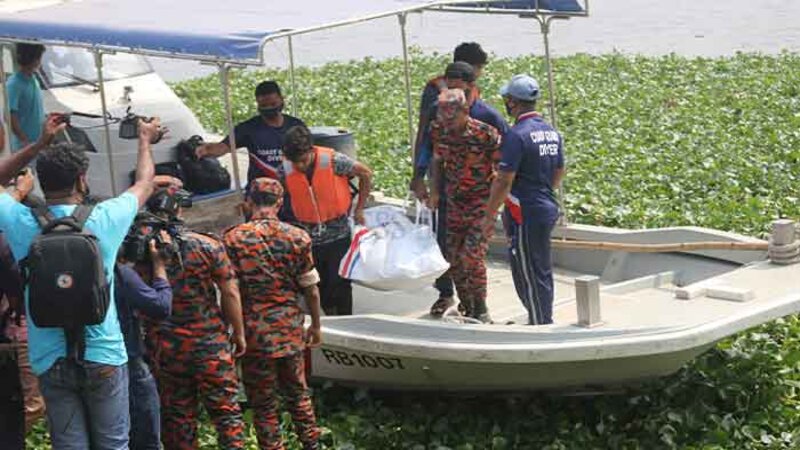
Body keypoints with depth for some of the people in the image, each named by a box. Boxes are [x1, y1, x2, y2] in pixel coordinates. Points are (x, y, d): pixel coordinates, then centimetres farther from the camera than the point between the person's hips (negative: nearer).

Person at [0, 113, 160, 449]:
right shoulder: (102, 220, -9)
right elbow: (145, 183, 11)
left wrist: (39, 145, 16)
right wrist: (145, 140, 28)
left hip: (50, 361, 2)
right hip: (103, 357, -1)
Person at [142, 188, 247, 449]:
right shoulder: (208, 246, -8)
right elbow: (230, 293, -5)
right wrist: (239, 334, 4)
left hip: (164, 348, 1)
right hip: (209, 344, -1)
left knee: (176, 415, 9)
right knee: (226, 409, 7)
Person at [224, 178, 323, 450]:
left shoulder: (234, 239, -10)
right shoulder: (298, 238, -4)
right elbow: (311, 289, 0)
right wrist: (316, 325, 13)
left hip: (255, 334, -2)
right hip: (291, 333, 3)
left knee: (263, 404, 8)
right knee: (297, 392, 21)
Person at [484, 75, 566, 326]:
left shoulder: (517, 135, -18)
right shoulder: (552, 132, 9)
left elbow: (504, 181, -19)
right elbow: (559, 173, 17)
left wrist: (490, 214, -10)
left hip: (526, 215, -9)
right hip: (548, 210, 9)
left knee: (531, 276, 0)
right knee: (542, 271, 17)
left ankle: (541, 326, 6)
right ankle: (543, 321, 25)